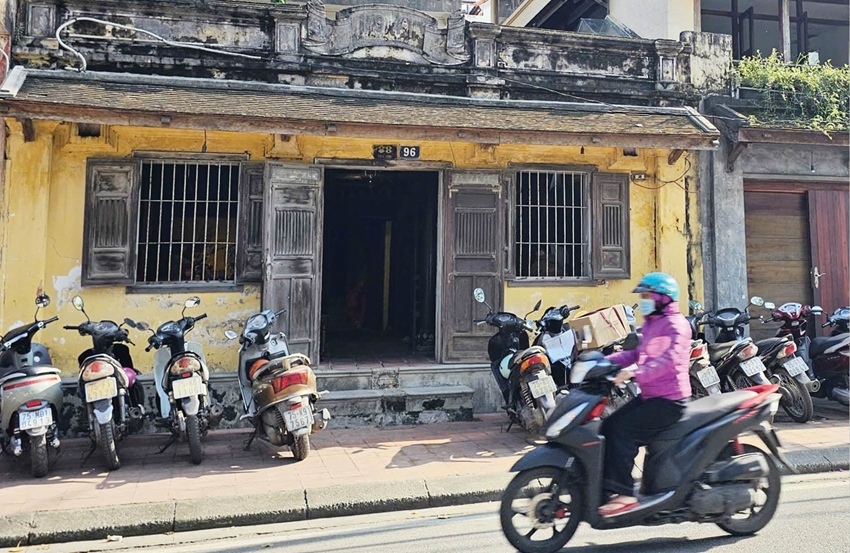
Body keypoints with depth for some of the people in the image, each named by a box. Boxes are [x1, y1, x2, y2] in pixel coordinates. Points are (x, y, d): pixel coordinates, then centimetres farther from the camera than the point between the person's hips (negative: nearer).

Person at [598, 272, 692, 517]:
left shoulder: (675, 324, -13)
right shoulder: (650, 324, 17)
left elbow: (669, 359, -29)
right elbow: (637, 353, 18)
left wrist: (634, 373, -41)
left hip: (669, 400, -9)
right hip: (649, 396, 9)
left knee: (622, 430, -22)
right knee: (608, 427, -1)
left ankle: (625, 494, -16)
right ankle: (608, 487, 6)